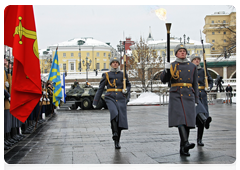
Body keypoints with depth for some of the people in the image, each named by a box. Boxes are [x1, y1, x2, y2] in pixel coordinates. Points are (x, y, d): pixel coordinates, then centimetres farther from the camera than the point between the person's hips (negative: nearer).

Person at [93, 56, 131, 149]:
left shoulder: (123, 74, 12)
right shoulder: (106, 75, 7)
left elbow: (128, 85, 22)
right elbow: (100, 89, 8)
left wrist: (126, 90, -3)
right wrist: (95, 102, 6)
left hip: (121, 99, 2)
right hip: (110, 98, -2)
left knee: (121, 119, -4)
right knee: (114, 113, -33)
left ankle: (117, 142, 7)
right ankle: (115, 132, -23)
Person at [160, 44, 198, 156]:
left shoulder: (192, 67, 13)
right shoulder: (171, 66, 7)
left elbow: (195, 85, 13)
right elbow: (163, 80, -4)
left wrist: (196, 100, 8)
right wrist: (166, 70, -23)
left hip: (189, 96, 3)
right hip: (176, 96, -2)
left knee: (188, 121, -1)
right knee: (180, 119, -20)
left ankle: (182, 149, 5)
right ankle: (185, 143, -31)